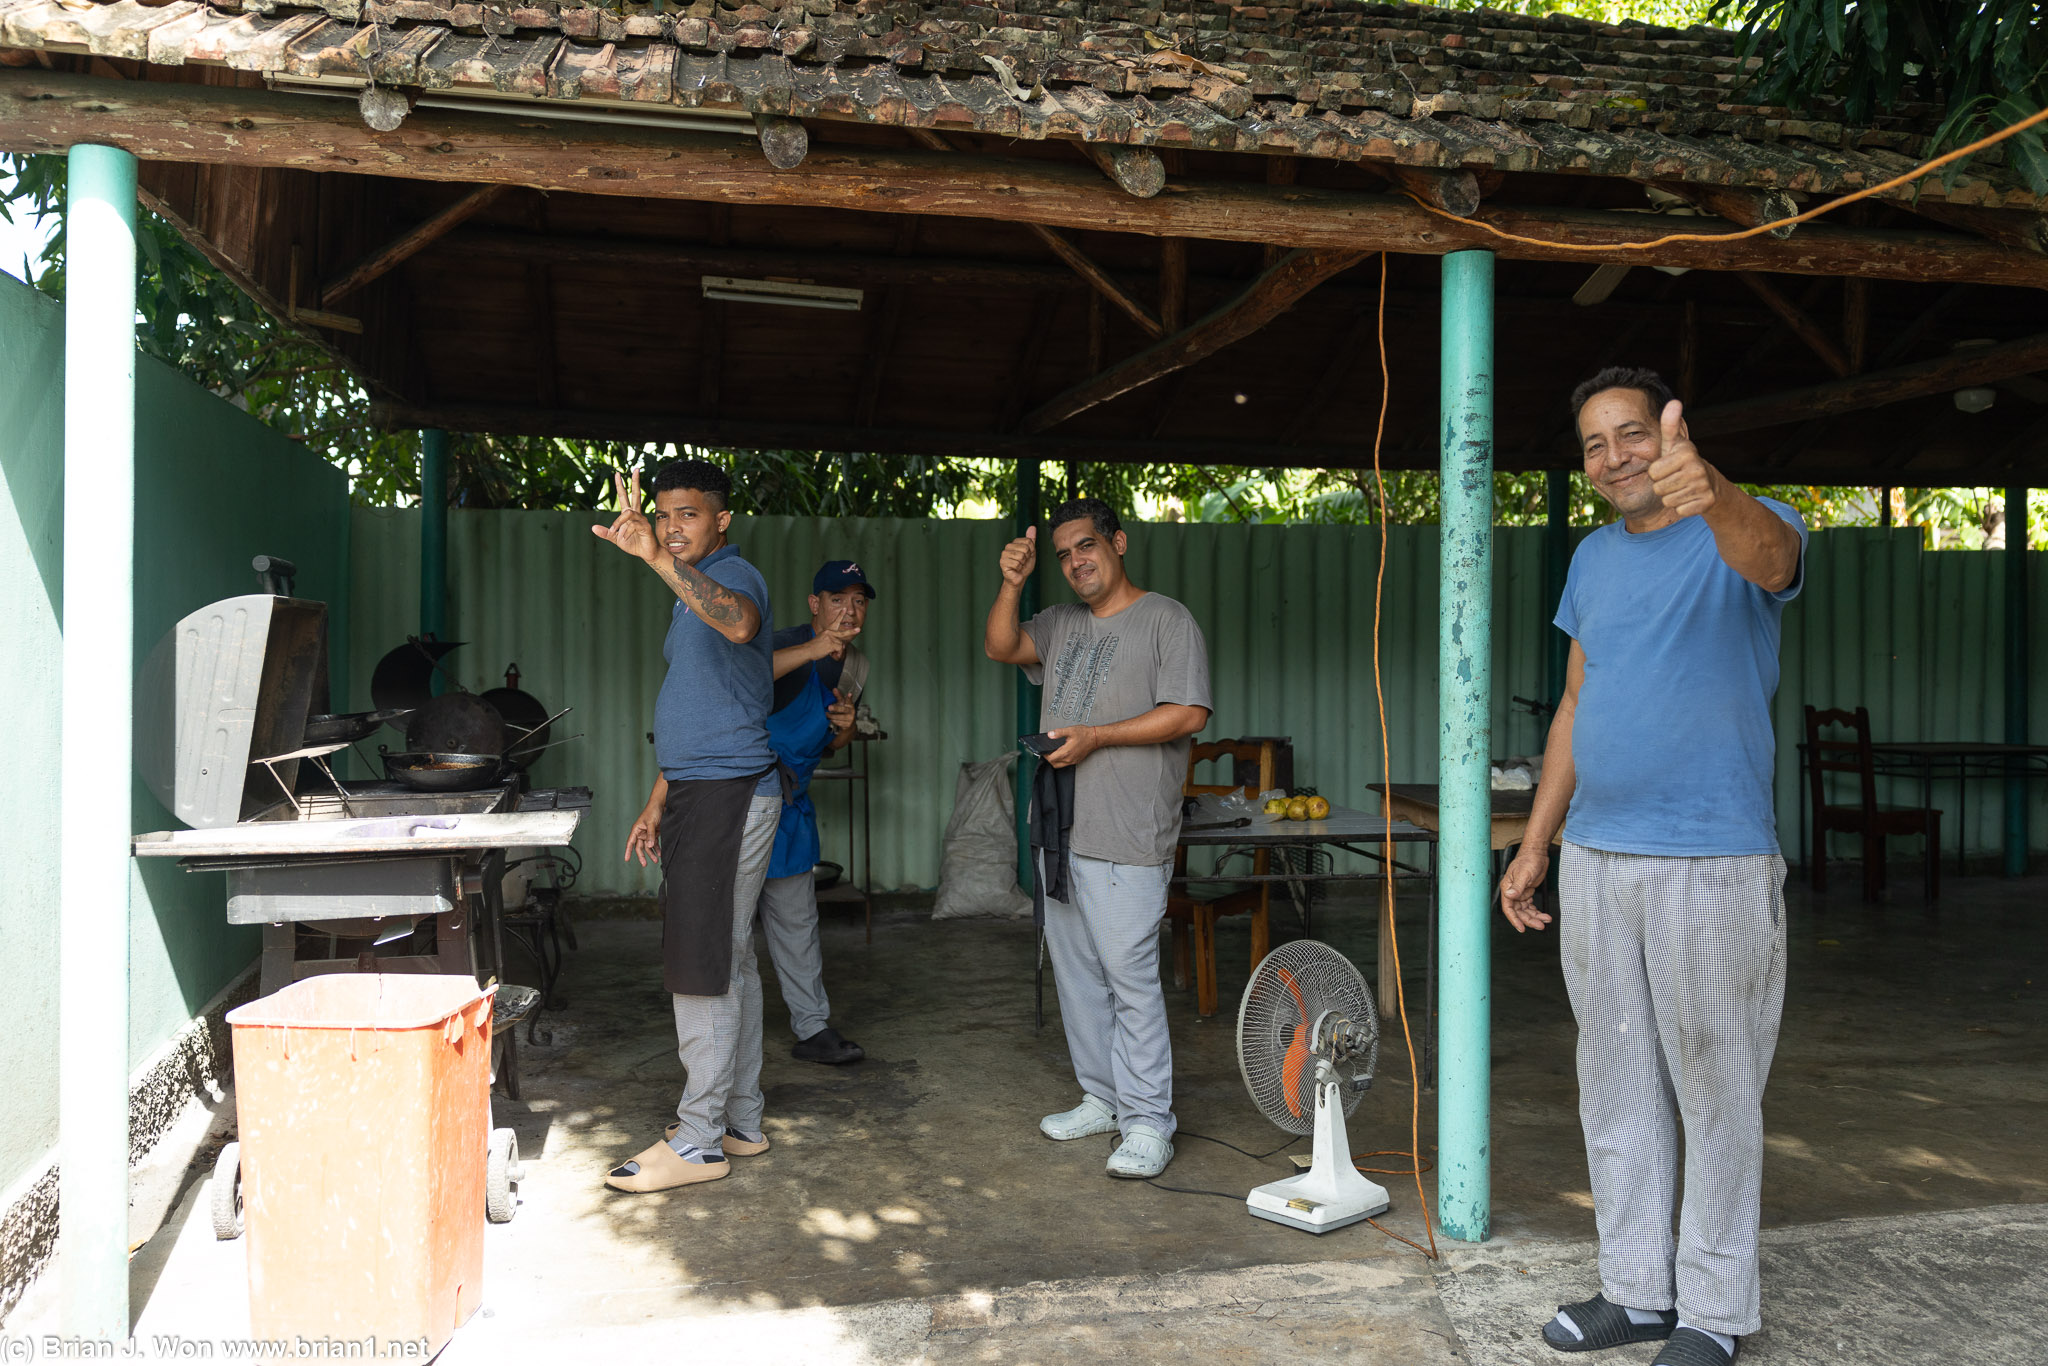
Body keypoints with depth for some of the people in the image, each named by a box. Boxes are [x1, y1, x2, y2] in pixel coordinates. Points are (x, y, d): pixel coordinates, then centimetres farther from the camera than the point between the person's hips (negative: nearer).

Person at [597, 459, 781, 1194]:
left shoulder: (734, 575, -11)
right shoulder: (693, 594, 20)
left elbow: (739, 622, -39)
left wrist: (658, 558, -49)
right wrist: (659, 803, 22)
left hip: (728, 795, -10)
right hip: (700, 795, 10)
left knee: (704, 968, -7)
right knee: (729, 962, 14)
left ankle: (698, 1140, 1)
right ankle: (739, 1121, 23)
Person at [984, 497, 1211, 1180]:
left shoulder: (1166, 619, -4)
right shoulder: (1062, 623, 18)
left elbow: (1187, 714, -12)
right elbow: (1000, 648, 7)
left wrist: (1095, 736, -15)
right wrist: (1011, 584, -8)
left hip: (1125, 841, -8)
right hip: (1060, 831, 8)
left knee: (1131, 977, -7)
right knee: (1076, 972, 13)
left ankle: (1148, 1121, 2)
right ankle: (1102, 1099, 26)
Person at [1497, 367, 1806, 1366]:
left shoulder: (1745, 533, -6)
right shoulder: (1594, 558, 12)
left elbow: (1767, 553, -33)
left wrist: (1711, 493, -56)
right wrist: (1534, 846, 12)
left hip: (1712, 864, -6)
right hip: (1595, 860, 6)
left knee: (1715, 1092, 4)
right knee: (1616, 1087, 13)